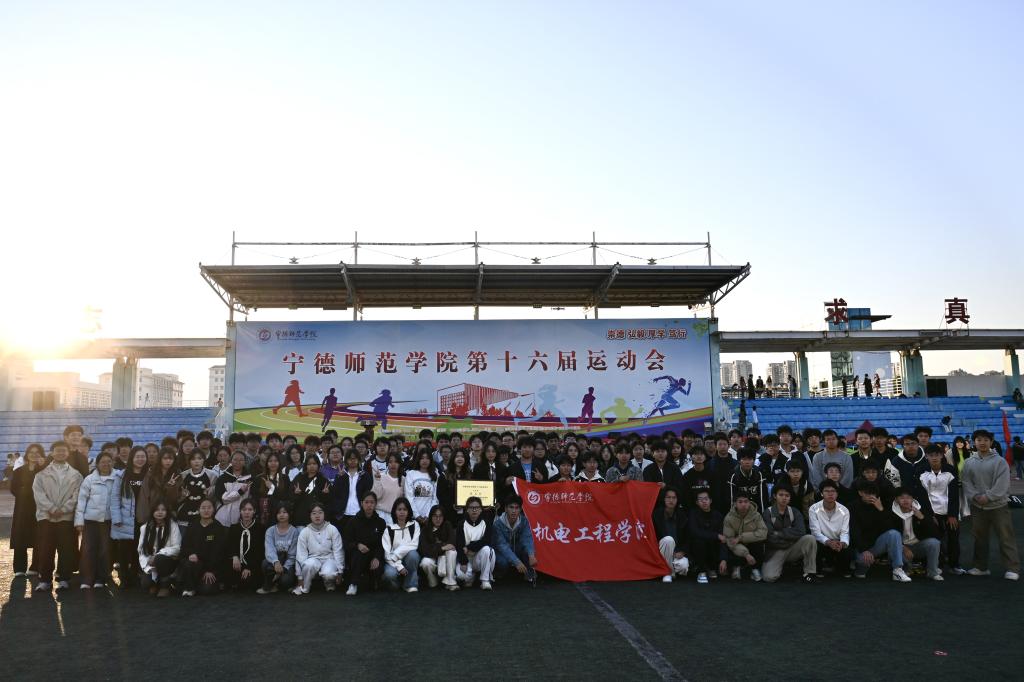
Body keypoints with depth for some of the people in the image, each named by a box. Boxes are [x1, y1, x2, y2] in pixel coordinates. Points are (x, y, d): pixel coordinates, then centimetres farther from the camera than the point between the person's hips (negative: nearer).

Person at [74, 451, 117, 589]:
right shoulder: (89, 479, 1)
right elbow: (81, 499, 1)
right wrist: (79, 520, -3)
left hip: (108, 519, 0)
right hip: (90, 518, 0)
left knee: (105, 550, 4)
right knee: (88, 549, -1)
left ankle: (100, 579, 15)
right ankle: (86, 579, 9)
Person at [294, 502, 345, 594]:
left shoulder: (332, 529, -5)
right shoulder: (304, 532, -4)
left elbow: (338, 551, -3)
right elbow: (301, 554, -4)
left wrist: (339, 572, -6)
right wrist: (300, 577, -7)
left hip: (329, 558, -1)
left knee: (328, 574, -33)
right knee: (310, 564, -35)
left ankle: (329, 582, 5)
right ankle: (304, 588, -8)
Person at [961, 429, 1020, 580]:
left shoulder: (1000, 461, -6)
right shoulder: (969, 463, 4)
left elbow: (1002, 484, -13)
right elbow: (967, 483, 2)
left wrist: (988, 497, -17)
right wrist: (976, 496, -12)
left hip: (998, 506, -4)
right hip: (977, 507, 4)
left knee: (1006, 537, -2)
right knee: (979, 537, 12)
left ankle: (1012, 568, 5)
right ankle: (981, 567, 23)